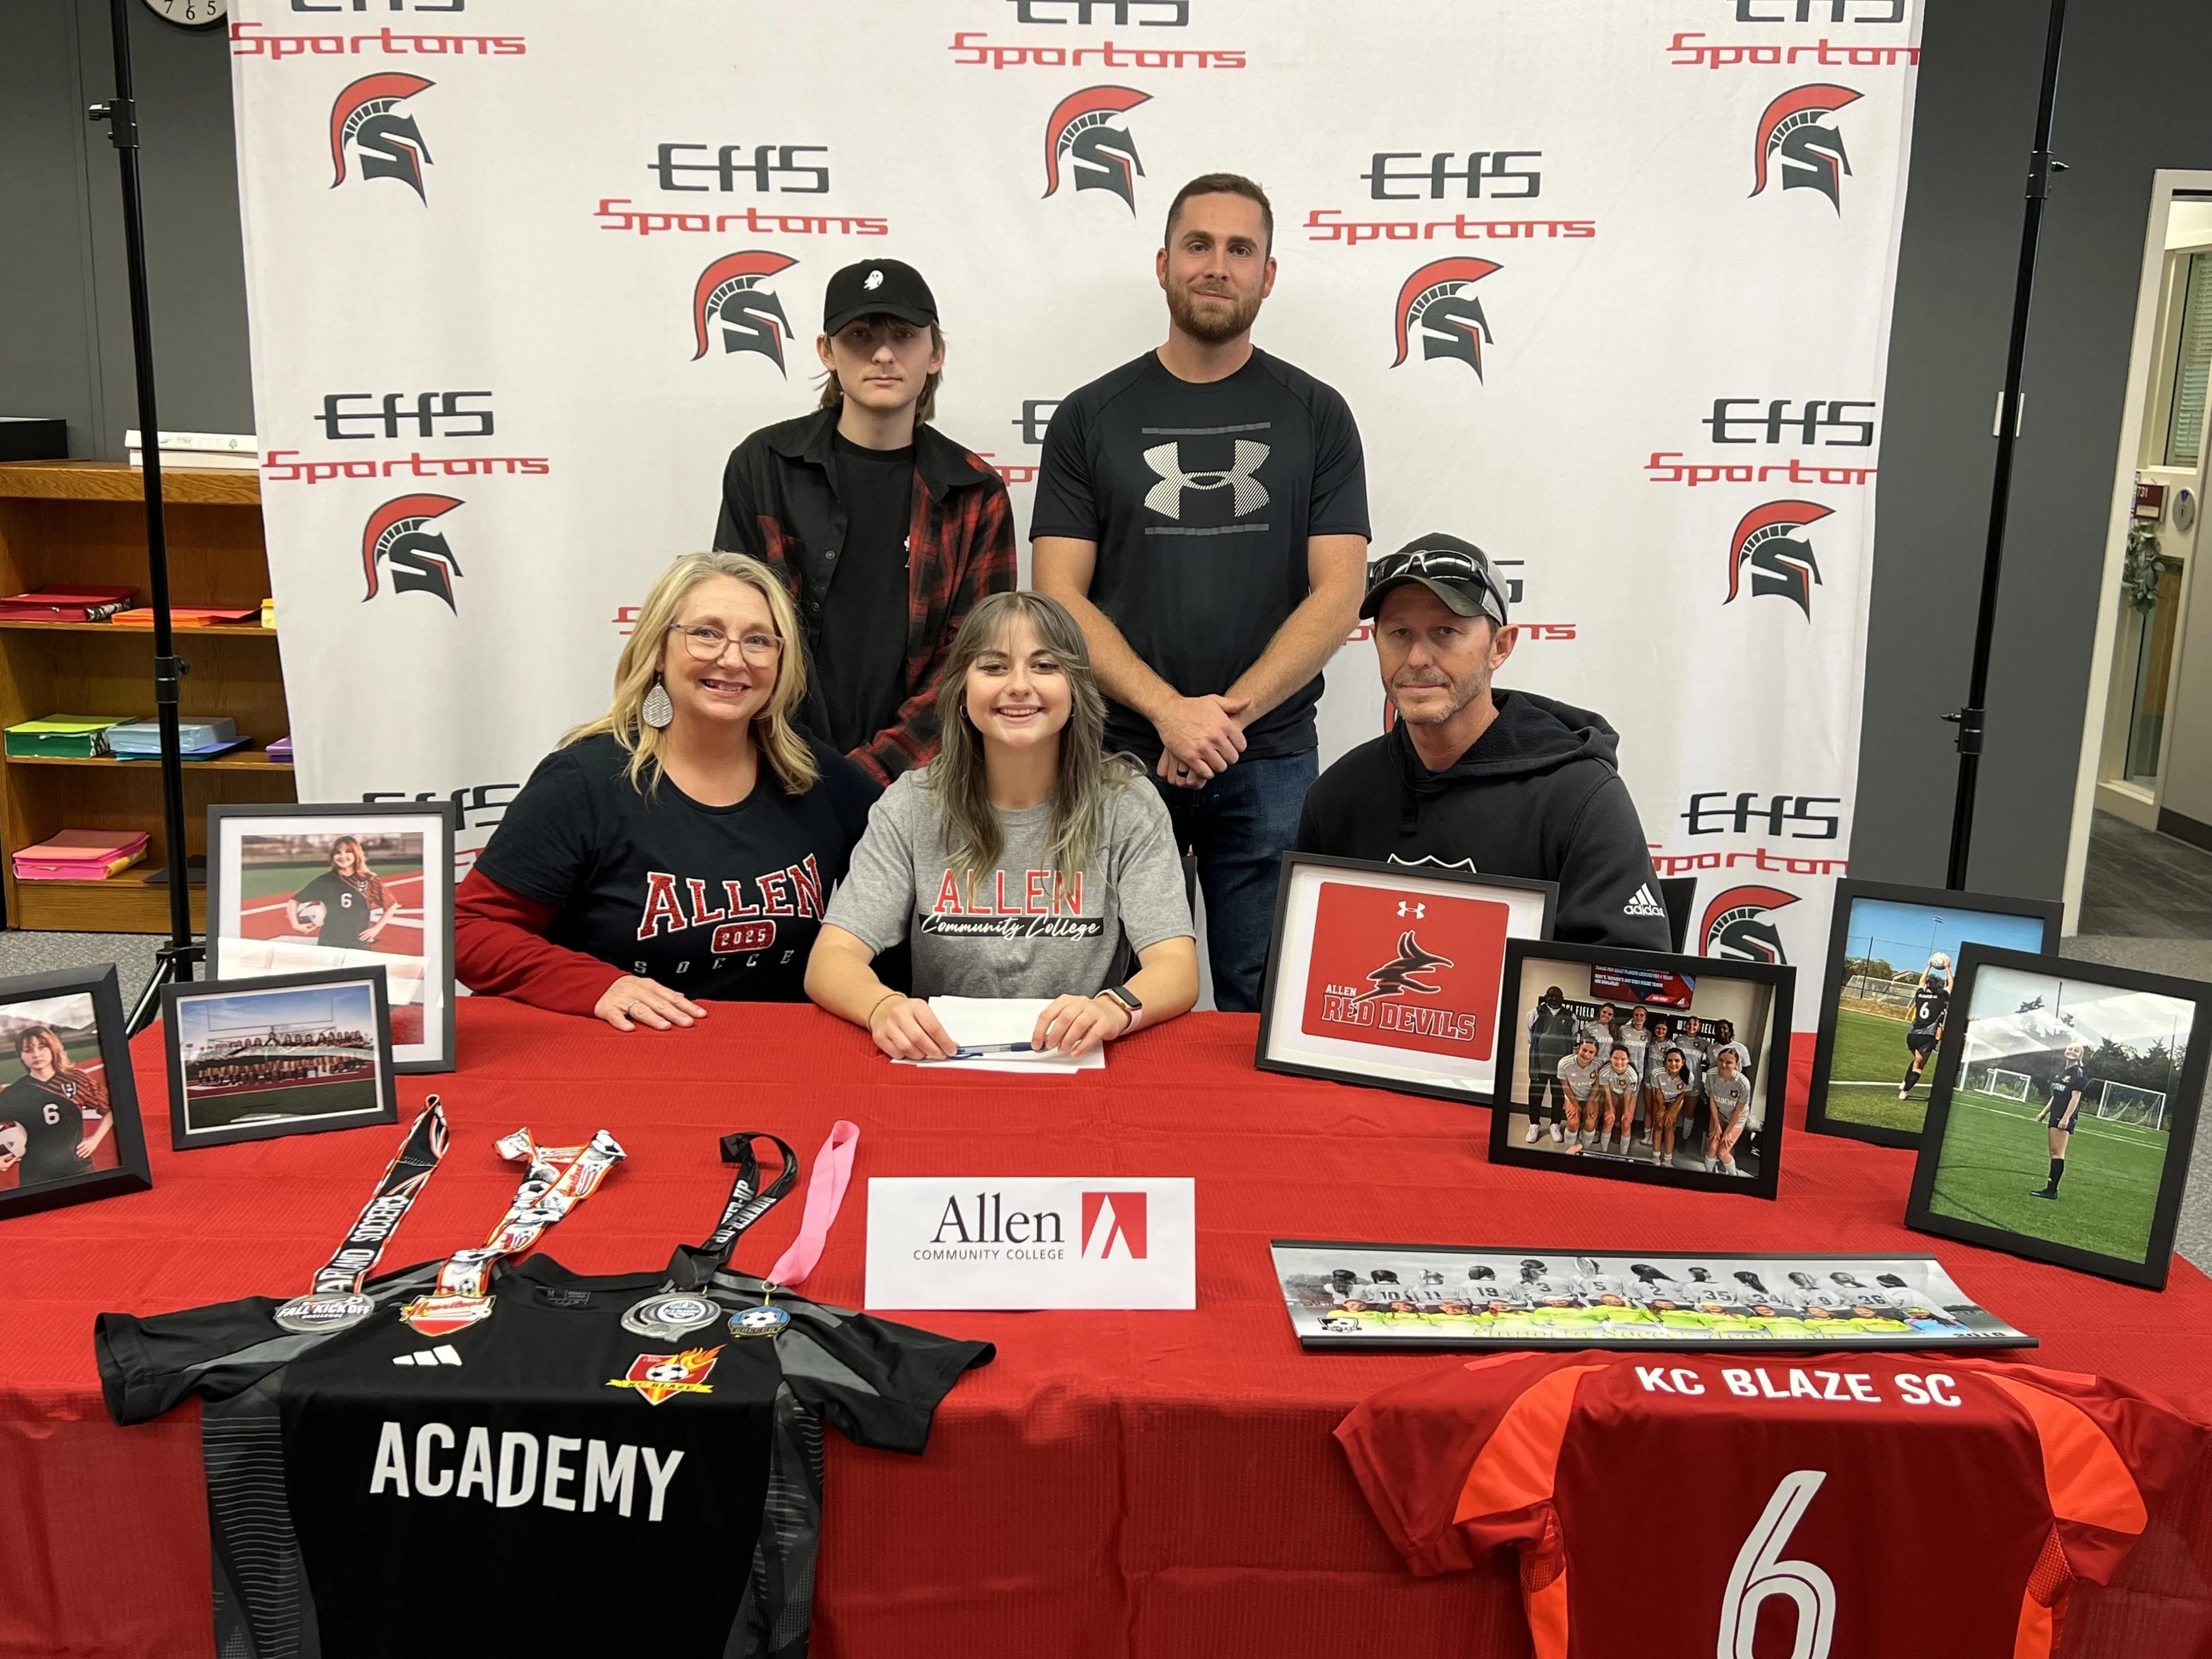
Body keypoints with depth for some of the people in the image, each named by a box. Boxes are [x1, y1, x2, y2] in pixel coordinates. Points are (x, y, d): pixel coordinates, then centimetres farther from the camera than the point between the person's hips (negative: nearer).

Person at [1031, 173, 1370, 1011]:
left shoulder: (1316, 415, 5)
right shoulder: (1090, 417, 5)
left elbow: (1337, 594, -2)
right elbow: (1058, 596, -2)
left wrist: (1230, 713, -14)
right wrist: (1170, 711, -16)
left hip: (1269, 761, 0)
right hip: (1119, 754, 0)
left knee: (1263, 1006, 6)